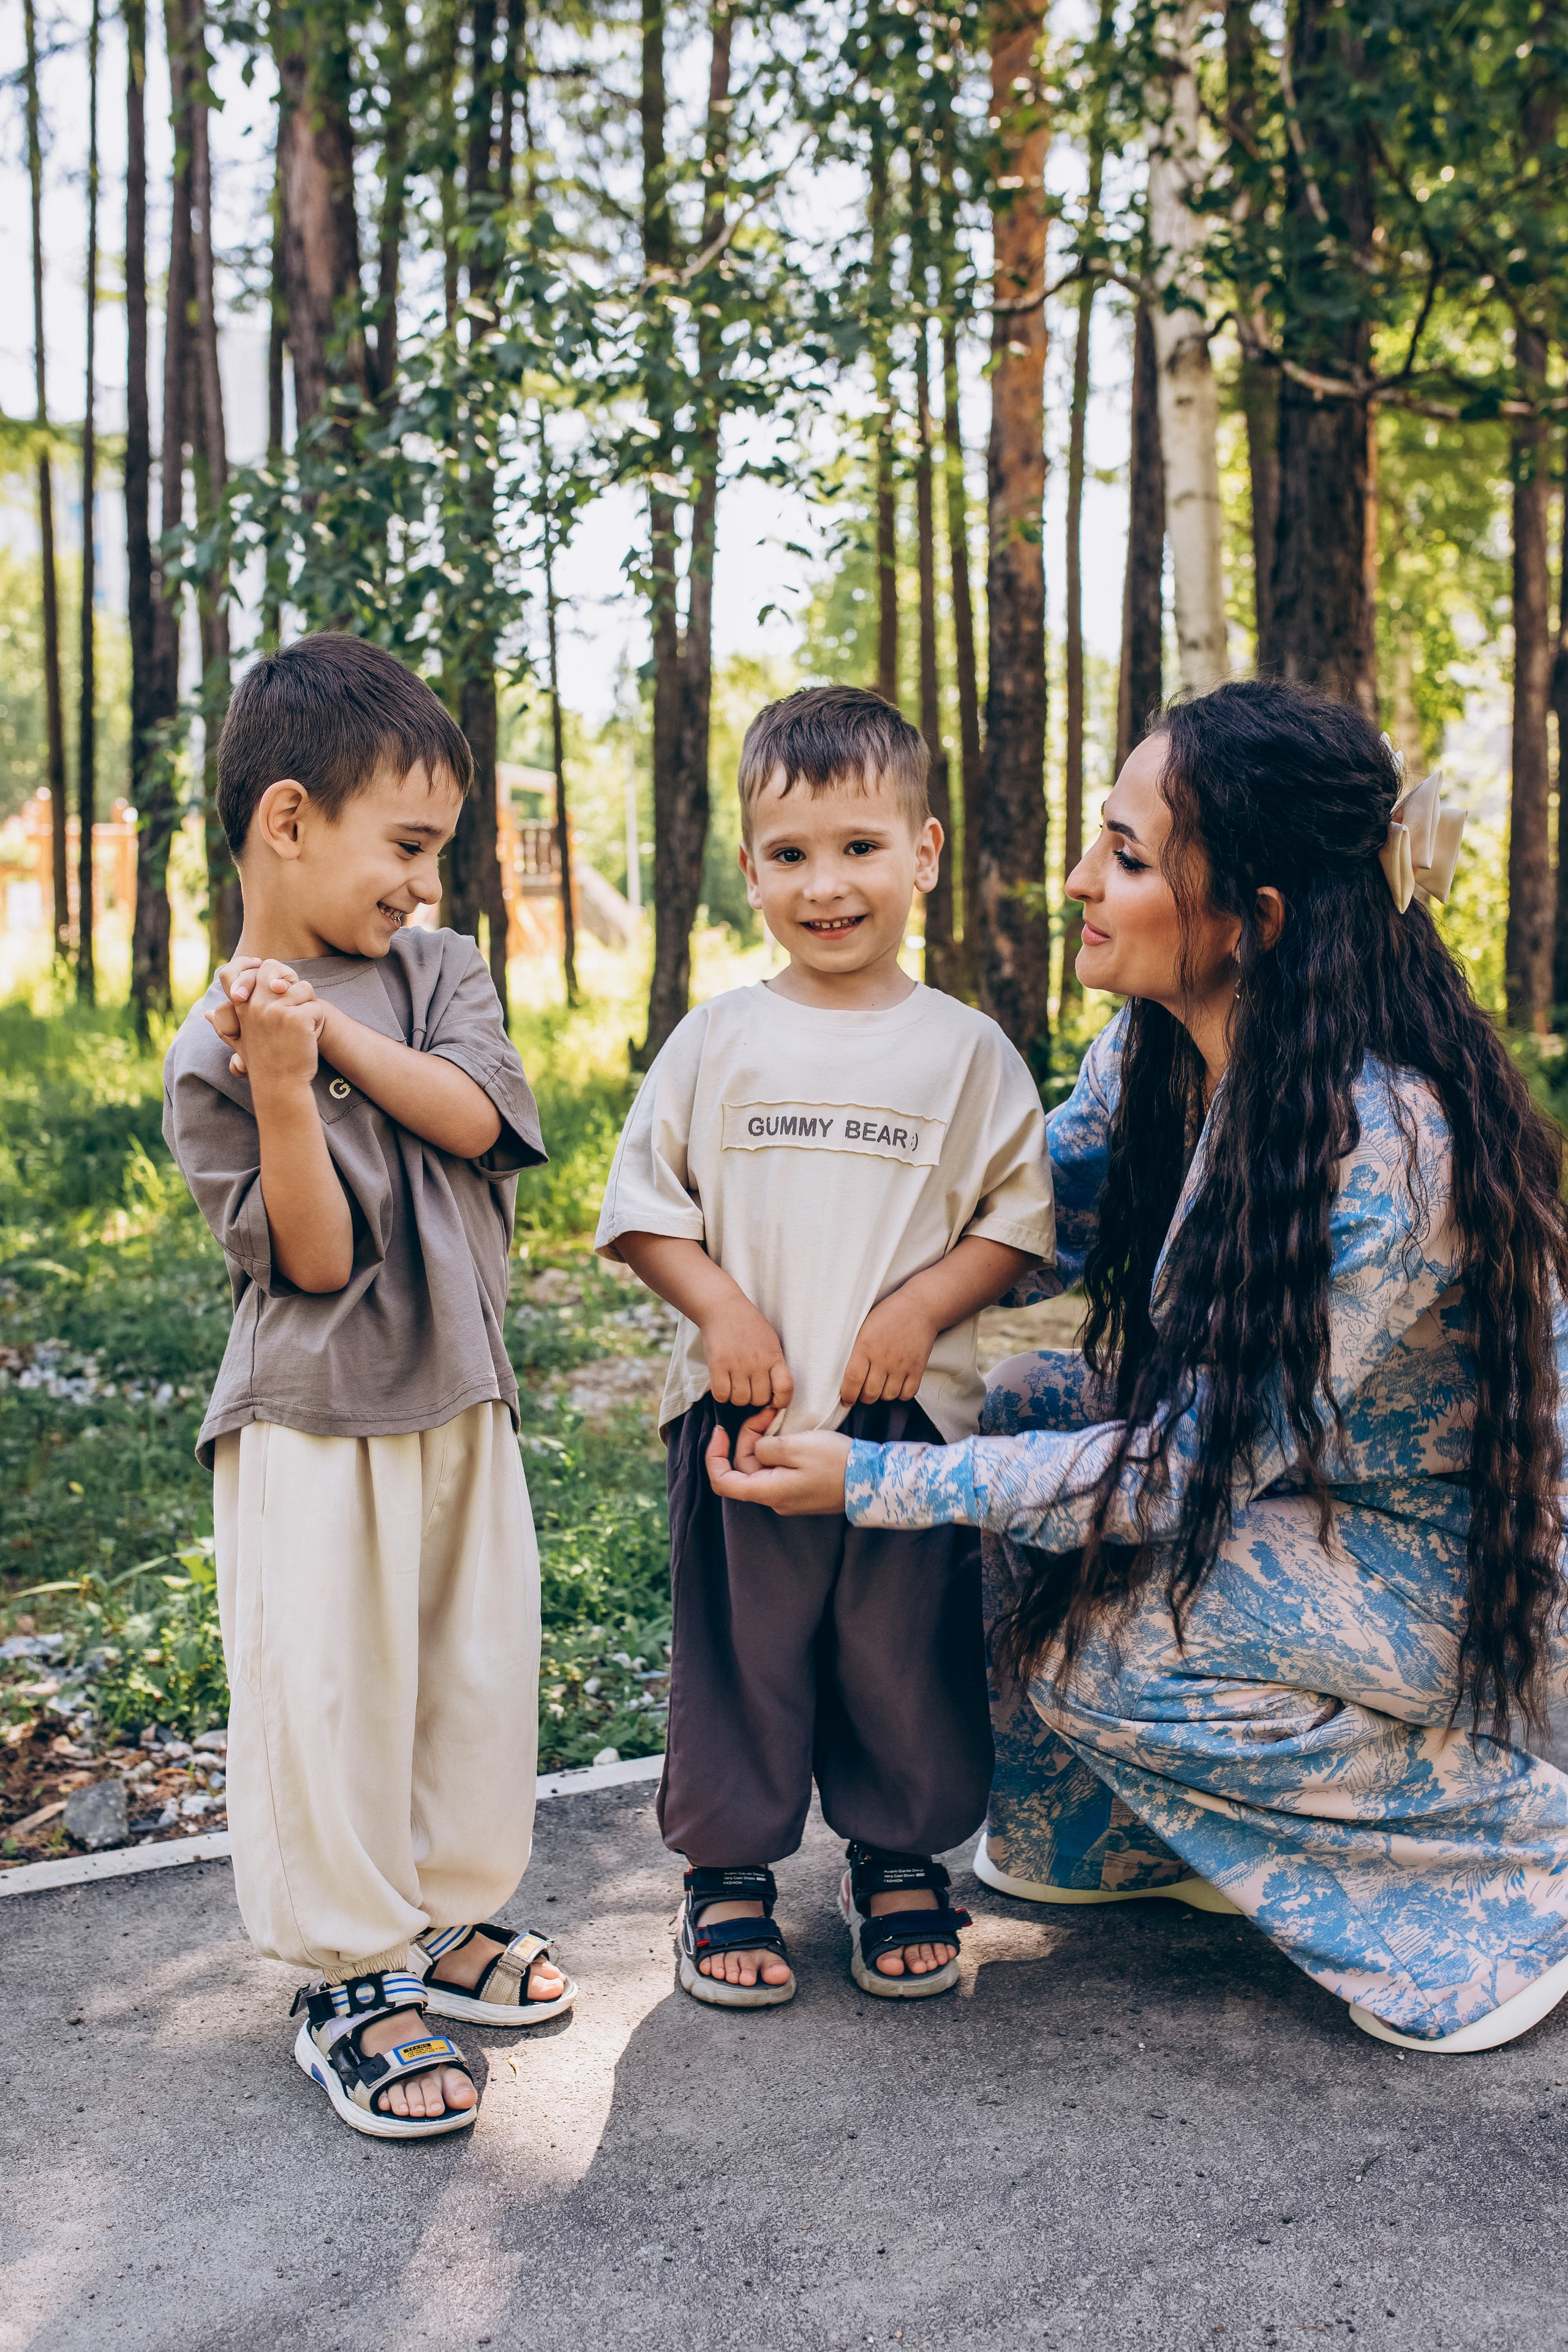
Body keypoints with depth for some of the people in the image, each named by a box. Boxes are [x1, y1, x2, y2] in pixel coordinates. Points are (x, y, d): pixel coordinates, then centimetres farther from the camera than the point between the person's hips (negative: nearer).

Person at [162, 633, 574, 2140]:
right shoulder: (212, 1054, -11)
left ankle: (445, 1919, 33)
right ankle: (350, 1986, 16)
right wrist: (286, 1089, -28)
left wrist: (336, 1027, -20)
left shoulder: (434, 968, 4)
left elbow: (478, 1115, -12)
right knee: (328, 1700, 0)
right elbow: (314, 1262, -14)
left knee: (480, 1672, 14)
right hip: (314, 1424, -5)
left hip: (462, 1403, 6)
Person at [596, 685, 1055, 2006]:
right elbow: (643, 1201, 4)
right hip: (741, 1407, 0)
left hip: (913, 1413, 0)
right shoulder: (718, 1041, 3)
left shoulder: (964, 1050, 1)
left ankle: (904, 1864, 31)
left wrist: (921, 1306, -12)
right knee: (737, 1649, 8)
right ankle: (731, 1872, 26)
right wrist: (721, 1308, -10)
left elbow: (1019, 1215, 3)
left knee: (908, 1649, 10)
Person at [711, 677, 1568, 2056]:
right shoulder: (1157, 1049, -9)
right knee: (1023, 1409, -5)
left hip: (1456, 1560, -8)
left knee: (1091, 1642, -22)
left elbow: (1197, 1461, -29)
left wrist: (875, 1484, -26)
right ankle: (1104, 1834, 12)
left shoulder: (1389, 1144, -34)